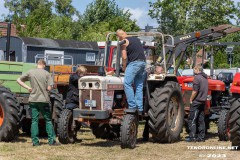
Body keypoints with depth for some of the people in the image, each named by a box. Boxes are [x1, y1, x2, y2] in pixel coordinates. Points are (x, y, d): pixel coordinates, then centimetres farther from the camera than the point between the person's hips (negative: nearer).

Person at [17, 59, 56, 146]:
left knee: (34, 121, 5)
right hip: (44, 100, -1)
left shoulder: (30, 72, 2)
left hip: (33, 100, 2)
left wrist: (28, 88, 4)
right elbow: (49, 88, -9)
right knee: (48, 120, 9)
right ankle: (51, 140, 6)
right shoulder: (47, 74, -4)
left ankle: (35, 141, 3)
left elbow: (19, 80, 6)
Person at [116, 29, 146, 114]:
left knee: (127, 84, -8)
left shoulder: (124, 42, 0)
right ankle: (140, 108, 5)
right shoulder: (137, 39, 21)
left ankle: (132, 106, -16)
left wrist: (124, 66, 9)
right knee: (139, 86, 8)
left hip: (134, 63, -7)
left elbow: (124, 57, -6)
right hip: (143, 62, 7)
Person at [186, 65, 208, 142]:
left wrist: (191, 99, -8)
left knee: (192, 120, -5)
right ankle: (201, 137, 11)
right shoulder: (205, 78, 13)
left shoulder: (197, 77, -14)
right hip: (203, 101, 8)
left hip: (196, 101, -8)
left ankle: (192, 137, -9)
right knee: (201, 120, 10)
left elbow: (195, 91, -18)